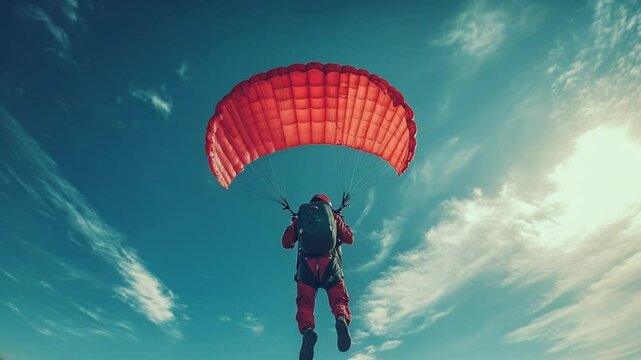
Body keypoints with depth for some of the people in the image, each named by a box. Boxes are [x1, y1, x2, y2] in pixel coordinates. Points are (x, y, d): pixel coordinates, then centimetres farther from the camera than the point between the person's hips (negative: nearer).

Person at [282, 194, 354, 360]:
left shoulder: (300, 216, 23)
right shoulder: (334, 216, 22)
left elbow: (286, 243, 20)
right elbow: (350, 239, 17)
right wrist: (339, 222, 31)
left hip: (307, 264, 0)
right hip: (330, 263, 0)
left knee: (305, 303, 3)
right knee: (339, 300, 2)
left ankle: (307, 329, -27)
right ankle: (342, 318, -32)